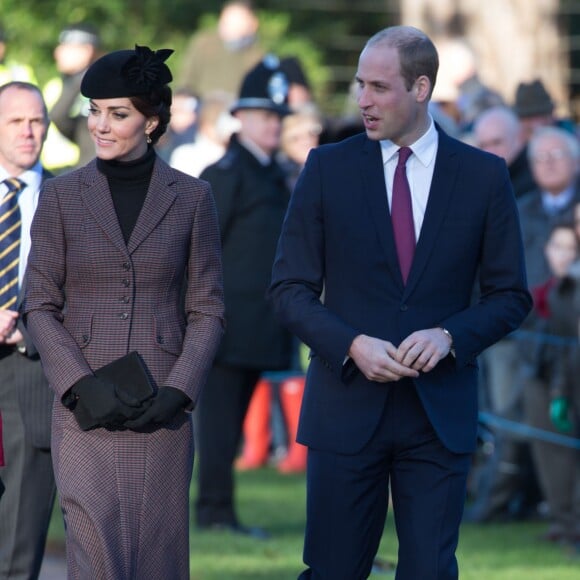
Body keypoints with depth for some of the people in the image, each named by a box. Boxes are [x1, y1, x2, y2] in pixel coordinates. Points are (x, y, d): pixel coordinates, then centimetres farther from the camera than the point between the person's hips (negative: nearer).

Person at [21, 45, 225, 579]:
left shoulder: (191, 198, 5)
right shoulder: (62, 196, 5)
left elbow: (208, 310, 5)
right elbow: (39, 306, 3)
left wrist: (177, 392, -8)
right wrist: (82, 386, -10)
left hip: (161, 413, 1)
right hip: (85, 412, -1)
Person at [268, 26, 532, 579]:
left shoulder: (484, 175, 3)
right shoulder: (327, 168, 2)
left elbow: (509, 295, 6)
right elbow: (289, 288, 2)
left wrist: (450, 336, -13)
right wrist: (352, 344, -14)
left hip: (440, 411, 0)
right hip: (347, 404, 0)